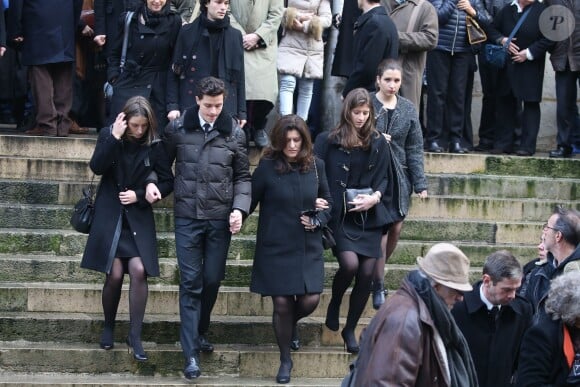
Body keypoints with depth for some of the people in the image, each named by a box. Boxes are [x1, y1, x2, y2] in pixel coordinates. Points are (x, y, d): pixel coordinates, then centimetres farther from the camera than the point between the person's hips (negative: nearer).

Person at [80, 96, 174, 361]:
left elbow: (168, 182, 2)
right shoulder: (108, 136, -2)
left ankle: (135, 336, -4)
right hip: (110, 215, -1)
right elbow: (97, 167, -17)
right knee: (115, 275, -7)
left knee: (139, 270, -15)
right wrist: (115, 138, -24)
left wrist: (140, 195, -9)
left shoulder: (154, 145, -3)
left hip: (138, 216, 1)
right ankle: (108, 327, 18)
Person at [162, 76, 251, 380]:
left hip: (220, 218, 1)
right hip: (187, 217, -1)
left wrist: (239, 208, -7)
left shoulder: (234, 132, 1)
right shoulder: (177, 128, 0)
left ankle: (200, 332, 32)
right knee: (190, 283, -2)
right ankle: (191, 352, -1)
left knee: (212, 280, 8)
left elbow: (242, 176, 5)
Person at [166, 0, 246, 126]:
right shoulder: (188, 32, 3)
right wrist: (173, 105, -4)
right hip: (190, 104, -1)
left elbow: (239, 76, 10)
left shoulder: (234, 35, 8)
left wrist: (241, 112, 7)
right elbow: (175, 71, 4)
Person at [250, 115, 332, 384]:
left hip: (308, 248, 3)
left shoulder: (315, 165, 1)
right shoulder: (267, 167, -8)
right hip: (276, 248, -3)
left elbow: (328, 202, 11)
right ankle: (285, 359, 21)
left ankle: (291, 323, 36)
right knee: (282, 303, 0)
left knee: (309, 301, -2)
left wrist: (317, 221, -6)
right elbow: (250, 201, -3)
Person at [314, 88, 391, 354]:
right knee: (350, 264, -22)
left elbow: (383, 178, 13)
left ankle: (350, 329, 17)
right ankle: (334, 303, 11)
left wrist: (375, 197, -7)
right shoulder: (329, 141, -3)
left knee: (367, 273, 0)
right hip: (340, 215, -4)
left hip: (368, 215, 4)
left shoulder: (378, 143, 7)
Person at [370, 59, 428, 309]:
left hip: (399, 175, 4)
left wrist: (420, 183, 1)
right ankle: (378, 288, 5)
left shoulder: (408, 109, 5)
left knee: (396, 228, 5)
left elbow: (414, 148, 6)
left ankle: (375, 271, 29)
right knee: (381, 230, -7)